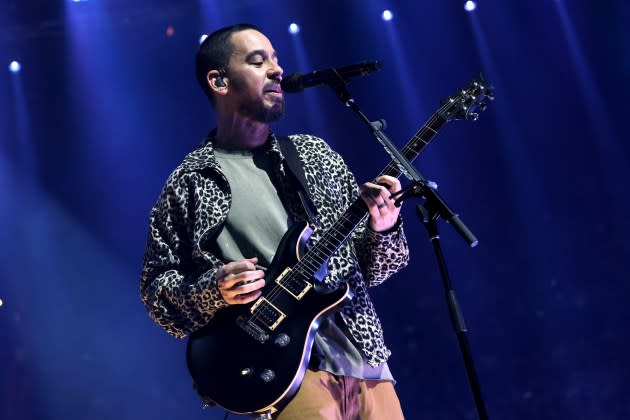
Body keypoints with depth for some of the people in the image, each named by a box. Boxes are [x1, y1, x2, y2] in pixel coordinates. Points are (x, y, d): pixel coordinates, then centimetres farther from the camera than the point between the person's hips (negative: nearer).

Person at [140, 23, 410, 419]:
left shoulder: (315, 154, 14)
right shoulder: (189, 184, 2)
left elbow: (367, 268, 14)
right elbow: (155, 289, 4)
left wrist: (382, 232, -7)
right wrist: (212, 290, -14)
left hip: (362, 354, 5)